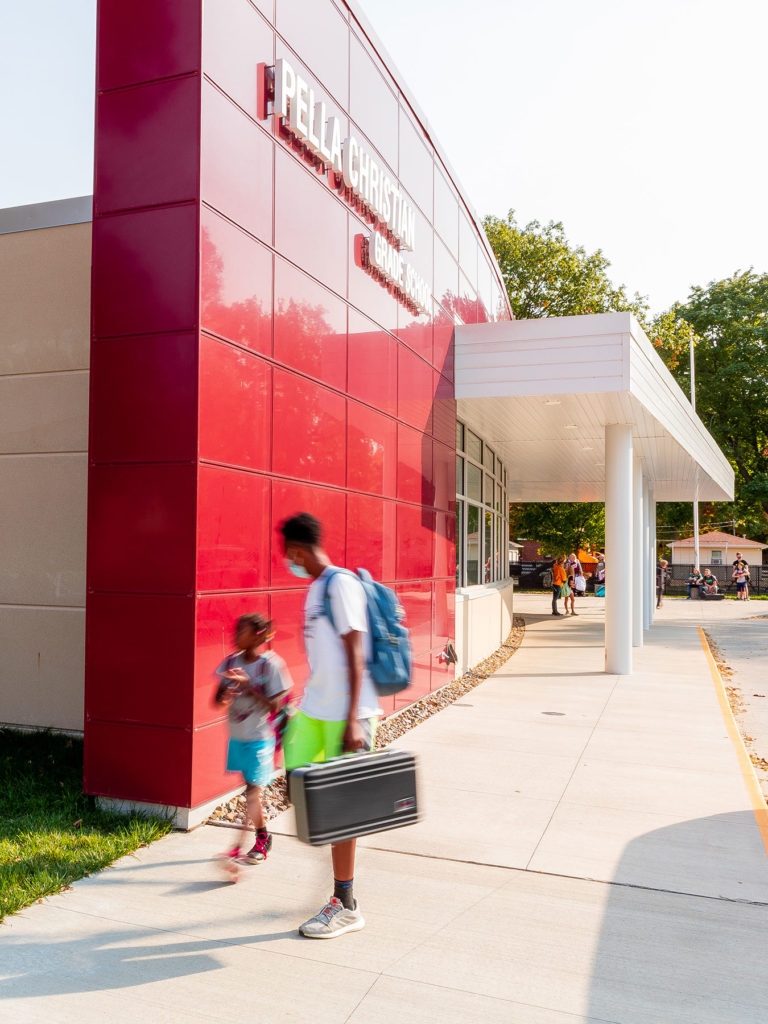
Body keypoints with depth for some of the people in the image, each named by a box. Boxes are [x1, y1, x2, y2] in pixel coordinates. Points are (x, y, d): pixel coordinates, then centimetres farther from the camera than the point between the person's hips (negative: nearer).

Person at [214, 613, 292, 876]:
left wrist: (248, 686, -26)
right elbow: (217, 700, 2)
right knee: (251, 790, 17)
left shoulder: (271, 664, -14)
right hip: (237, 737, 6)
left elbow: (274, 705, -17)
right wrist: (225, 696, -22)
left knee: (252, 792, -5)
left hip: (259, 738, -6)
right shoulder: (231, 662, 0)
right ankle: (263, 838, 33)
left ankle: (236, 850, -7)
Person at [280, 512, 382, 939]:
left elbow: (355, 656, -19)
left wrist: (353, 720, -22)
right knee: (297, 783, 8)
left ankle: (345, 907, 15)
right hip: (314, 709, 9)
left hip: (345, 711, -9)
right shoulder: (315, 588, 14)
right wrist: (303, 709, 24)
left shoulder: (341, 585, -14)